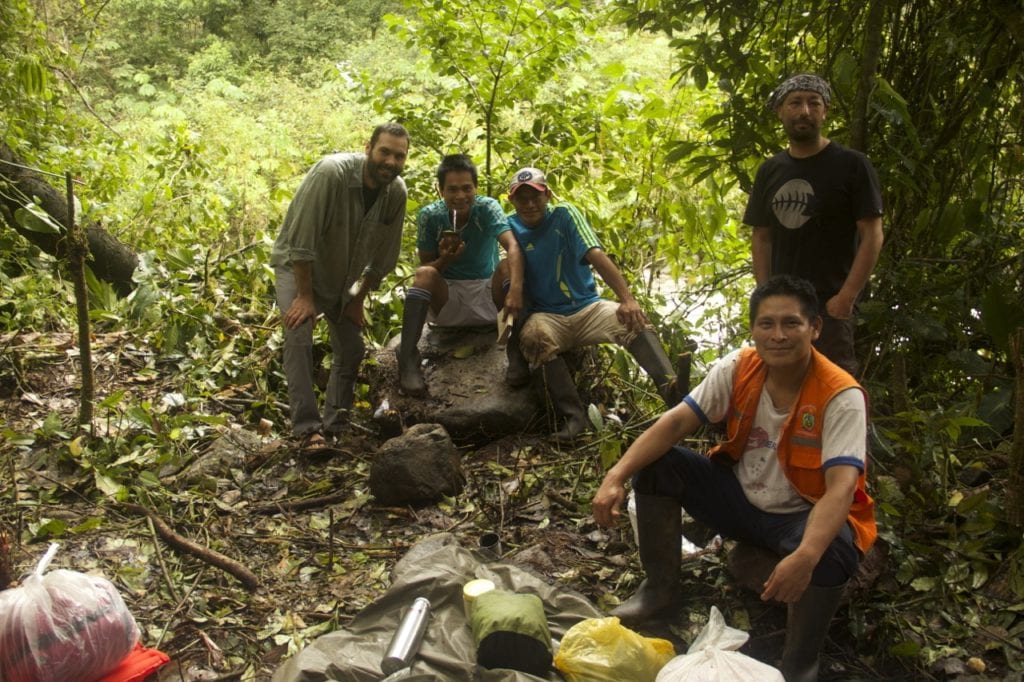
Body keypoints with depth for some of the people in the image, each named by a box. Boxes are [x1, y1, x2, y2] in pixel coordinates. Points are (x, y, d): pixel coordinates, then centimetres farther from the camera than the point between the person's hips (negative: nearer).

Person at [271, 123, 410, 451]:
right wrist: (305, 296, -26)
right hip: (298, 267, -5)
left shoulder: (396, 192, -15)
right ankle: (307, 427, -19)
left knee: (352, 349, 4)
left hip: (341, 276, 6)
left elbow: (383, 256, -4)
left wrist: (358, 299, -3)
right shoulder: (330, 173, -31)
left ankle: (333, 426, 17)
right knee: (299, 337, -23)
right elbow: (300, 240, -29)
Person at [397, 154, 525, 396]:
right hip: (447, 299, 0)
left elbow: (512, 247, -30)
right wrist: (444, 260, -27)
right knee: (424, 275, -29)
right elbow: (425, 267, -3)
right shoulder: (429, 216, -8)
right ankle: (407, 358, -31)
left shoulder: (488, 207, -13)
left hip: (488, 298, 0)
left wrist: (516, 289, -48)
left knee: (507, 267, -28)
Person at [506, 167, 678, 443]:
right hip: (547, 316, 0)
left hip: (588, 307, 0)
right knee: (533, 337, -34)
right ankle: (573, 416, -31)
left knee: (634, 321, -27)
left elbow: (596, 255, -14)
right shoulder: (511, 227, 4)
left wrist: (627, 299, -26)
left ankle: (673, 389, -43)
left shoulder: (565, 215, -2)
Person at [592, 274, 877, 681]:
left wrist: (805, 556, -52)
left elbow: (841, 488, -34)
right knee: (657, 464, -13)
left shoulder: (841, 396, -24)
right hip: (741, 497, 5)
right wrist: (616, 476, -29)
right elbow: (677, 421, -15)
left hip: (804, 514, -4)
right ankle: (661, 588, 5)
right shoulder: (737, 369, -11)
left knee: (831, 554, -39)